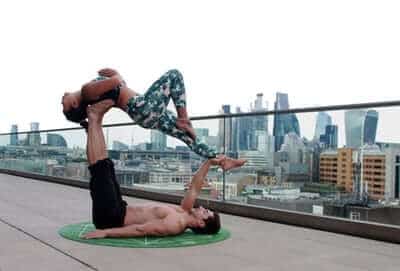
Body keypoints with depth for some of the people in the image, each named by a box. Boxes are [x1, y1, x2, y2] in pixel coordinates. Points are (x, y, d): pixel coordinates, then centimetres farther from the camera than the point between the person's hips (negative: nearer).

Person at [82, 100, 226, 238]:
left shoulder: (175, 224, -23)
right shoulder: (183, 214, 4)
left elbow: (141, 230, -27)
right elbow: (194, 187, 14)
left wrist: (105, 232, -28)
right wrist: (208, 162, 9)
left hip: (111, 218, -8)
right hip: (118, 212, 8)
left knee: (101, 170, -15)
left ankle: (94, 118, -1)